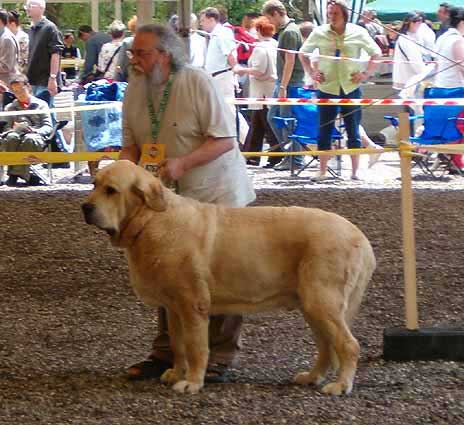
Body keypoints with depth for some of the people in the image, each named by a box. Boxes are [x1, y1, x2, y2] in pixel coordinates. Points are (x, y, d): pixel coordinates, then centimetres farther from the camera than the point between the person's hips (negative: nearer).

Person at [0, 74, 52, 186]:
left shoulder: (41, 104, 19)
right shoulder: (10, 108, 26)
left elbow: (48, 127, 8)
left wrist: (36, 131, -14)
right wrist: (15, 129, -10)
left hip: (35, 135, -2)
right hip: (16, 133, 2)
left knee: (29, 139, -40)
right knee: (11, 137, -36)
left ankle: (15, 174, -42)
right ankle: (25, 175, -39)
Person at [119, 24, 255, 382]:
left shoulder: (198, 83, -18)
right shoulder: (135, 90, -1)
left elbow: (224, 140, -19)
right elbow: (131, 144, 7)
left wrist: (183, 163, -30)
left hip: (216, 192, -6)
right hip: (170, 198, 6)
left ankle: (219, 359, 5)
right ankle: (165, 353, 19)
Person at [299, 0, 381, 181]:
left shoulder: (357, 32, 0)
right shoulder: (319, 33, 2)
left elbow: (376, 53, 9)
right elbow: (303, 53, 16)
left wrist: (366, 73, -1)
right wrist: (311, 72, 4)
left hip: (351, 89, -1)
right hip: (327, 89, 1)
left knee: (353, 132, 3)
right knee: (324, 131, 3)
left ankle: (355, 172, 10)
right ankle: (322, 171, 11)